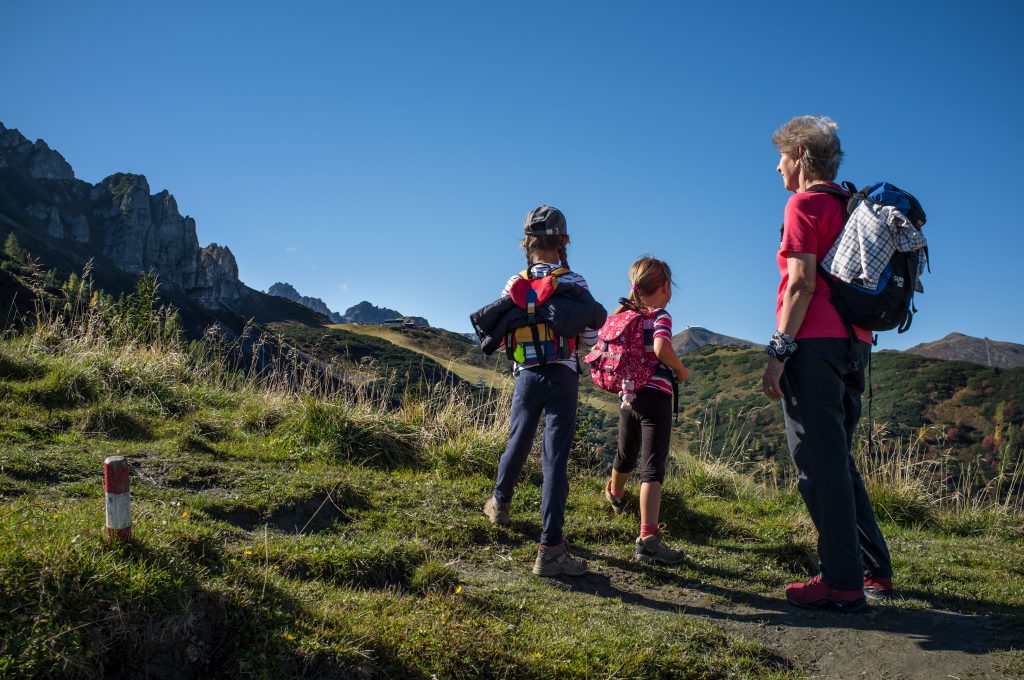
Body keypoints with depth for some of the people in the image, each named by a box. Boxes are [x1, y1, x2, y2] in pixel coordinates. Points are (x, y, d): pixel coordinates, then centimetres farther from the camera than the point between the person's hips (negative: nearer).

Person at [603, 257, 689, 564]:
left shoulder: (625, 316, 11)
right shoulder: (660, 316, -9)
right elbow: (662, 347, -27)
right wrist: (680, 369, -11)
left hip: (628, 395, 6)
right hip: (656, 396, -6)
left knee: (626, 455, 30)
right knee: (652, 467, -12)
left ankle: (614, 493, 56)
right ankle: (648, 539, -20)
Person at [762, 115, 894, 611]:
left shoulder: (804, 203, -5)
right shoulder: (850, 206, 19)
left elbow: (802, 282, -15)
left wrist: (778, 351, -15)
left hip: (815, 344, -9)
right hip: (852, 343, 9)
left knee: (818, 463, -6)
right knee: (837, 460, 16)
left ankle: (843, 583, -3)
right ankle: (875, 570, 22)